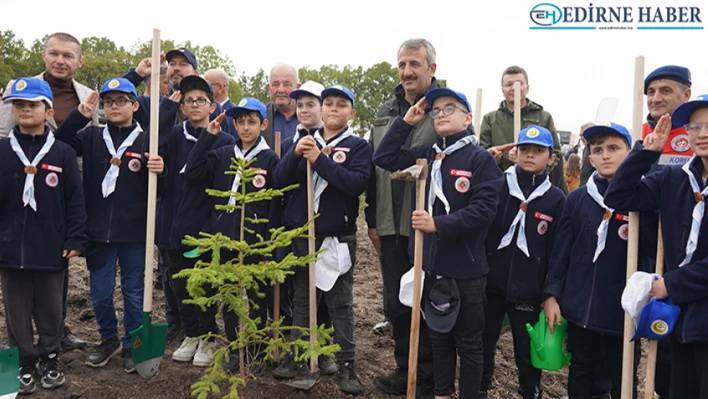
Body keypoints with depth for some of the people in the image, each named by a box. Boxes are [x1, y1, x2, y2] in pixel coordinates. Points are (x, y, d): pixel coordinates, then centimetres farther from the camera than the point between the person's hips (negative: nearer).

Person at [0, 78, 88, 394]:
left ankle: (49, 359, 30)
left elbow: (75, 201, -2)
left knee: (50, 311, 13)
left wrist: (75, 240, -6)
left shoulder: (63, 153, -3)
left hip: (51, 249, -1)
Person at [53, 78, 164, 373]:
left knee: (133, 292, 10)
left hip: (134, 232, -2)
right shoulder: (91, 136, 5)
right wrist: (78, 115, -16)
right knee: (100, 293, 12)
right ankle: (109, 339, 34)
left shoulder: (146, 141, -2)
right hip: (98, 230, 2)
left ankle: (132, 346, 27)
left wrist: (159, 170, -24)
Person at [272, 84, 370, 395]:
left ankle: (346, 365, 12)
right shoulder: (305, 141, 11)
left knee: (340, 303, 3)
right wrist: (295, 154, -15)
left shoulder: (358, 146, 0)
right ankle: (297, 357, 25)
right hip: (301, 234, 4)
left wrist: (320, 160, -21)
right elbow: (280, 181, 2)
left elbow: (357, 184, -17)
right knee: (301, 300, 13)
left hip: (337, 236, -3)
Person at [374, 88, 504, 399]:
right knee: (439, 335, 20)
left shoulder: (481, 159, -10)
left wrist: (439, 224, -23)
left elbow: (484, 209, -19)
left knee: (468, 341, 10)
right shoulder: (426, 155, 7)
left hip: (466, 268, -5)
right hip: (432, 264, 5)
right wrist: (406, 122, 2)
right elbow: (384, 158, 8)